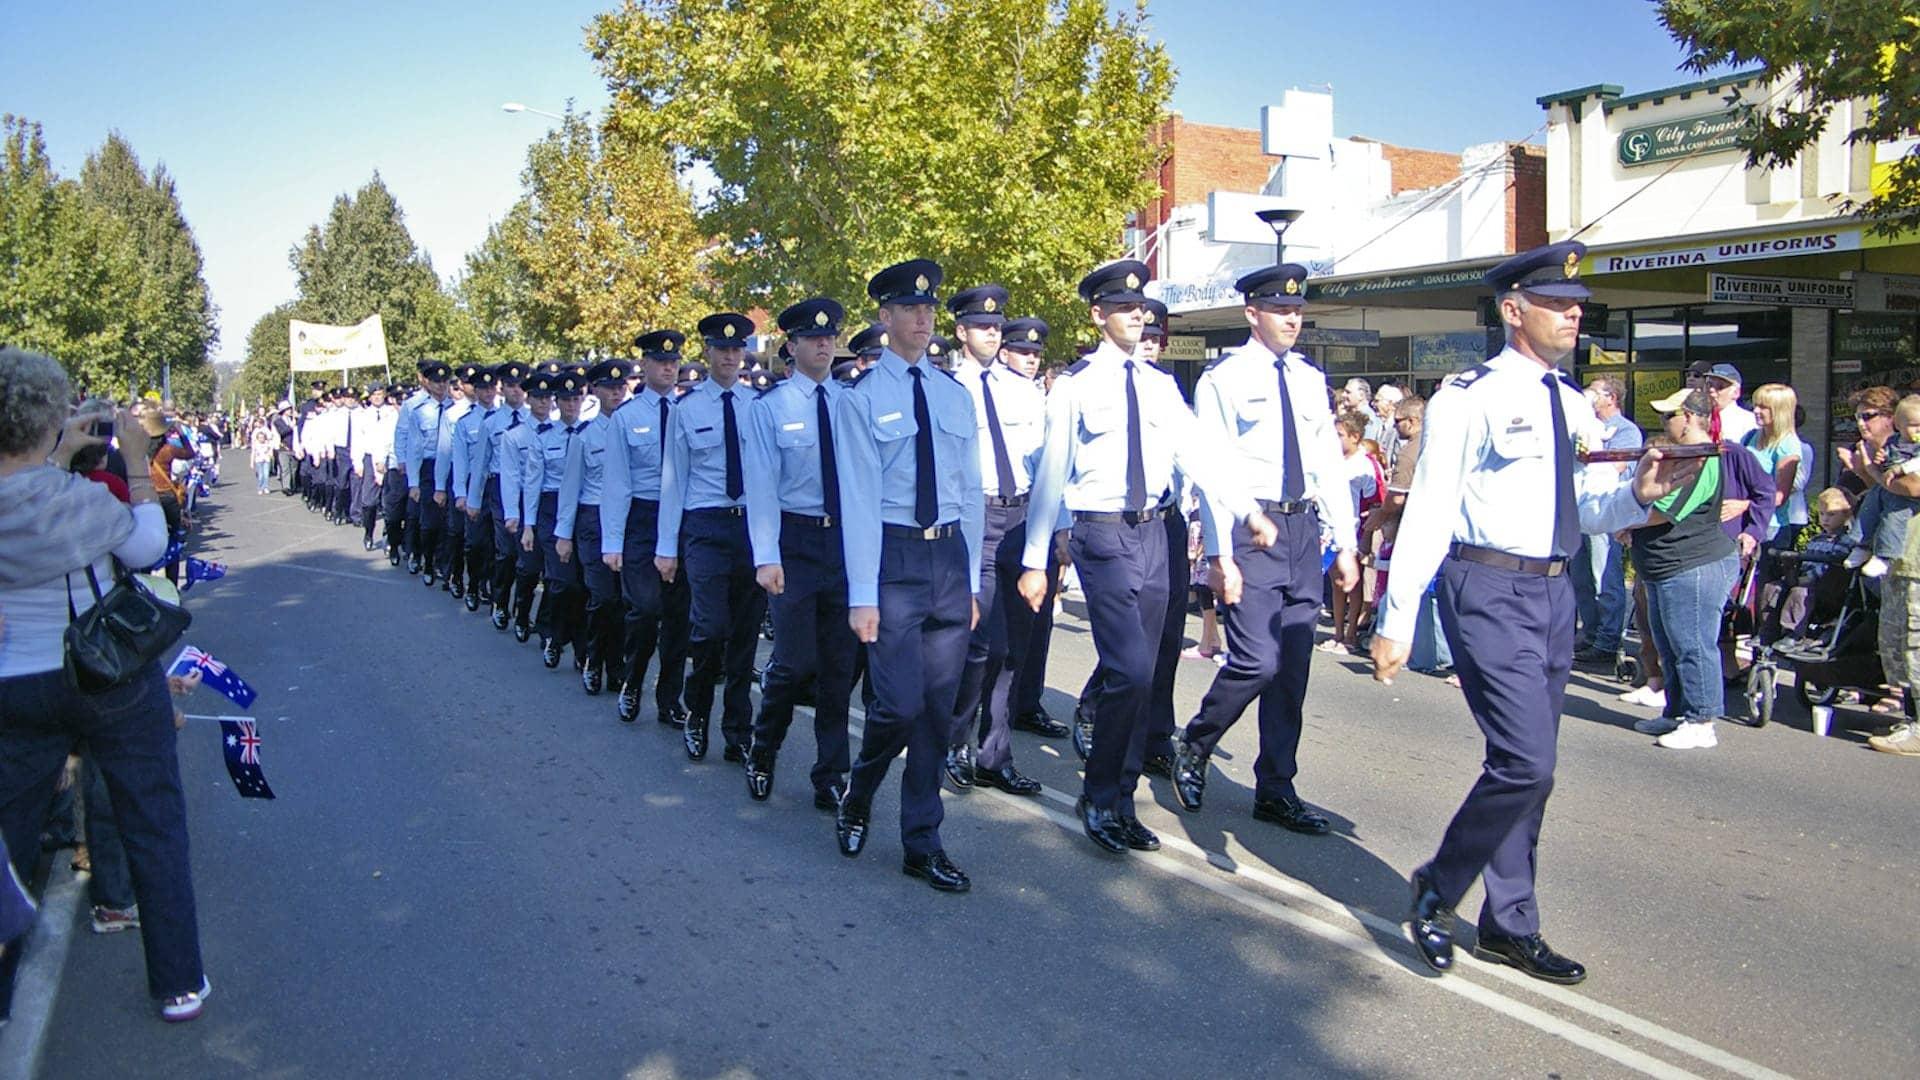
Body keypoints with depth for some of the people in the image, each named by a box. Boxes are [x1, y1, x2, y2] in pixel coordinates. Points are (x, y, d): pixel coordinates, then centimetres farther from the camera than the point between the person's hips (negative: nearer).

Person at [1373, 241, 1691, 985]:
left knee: (1525, 766, 13)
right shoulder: (1469, 398, -9)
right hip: (1490, 591, -8)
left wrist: (1637, 493, -4)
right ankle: (1440, 885, 10)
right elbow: (1427, 511, -13)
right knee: (1526, 761, -14)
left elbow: (1583, 510, 19)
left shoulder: (1572, 404, 13)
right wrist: (1395, 622, -16)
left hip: (1554, 590, 8)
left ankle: (1508, 926, 26)